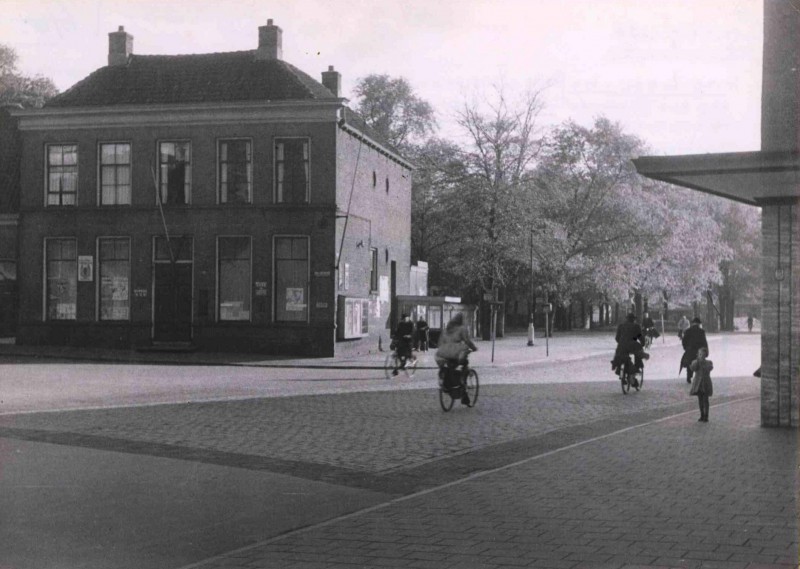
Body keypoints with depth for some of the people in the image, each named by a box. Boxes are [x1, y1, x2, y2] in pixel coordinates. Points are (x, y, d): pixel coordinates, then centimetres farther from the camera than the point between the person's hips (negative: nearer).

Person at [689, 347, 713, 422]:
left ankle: (706, 417, 1)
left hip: (706, 384, -2)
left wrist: (703, 362, -25)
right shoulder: (695, 362, 1)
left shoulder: (709, 362, 0)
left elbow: (710, 368, -20)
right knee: (700, 400, 7)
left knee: (705, 400, -4)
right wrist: (698, 360, -24)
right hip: (698, 384, 2)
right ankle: (702, 416, 17)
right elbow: (693, 368, -18)